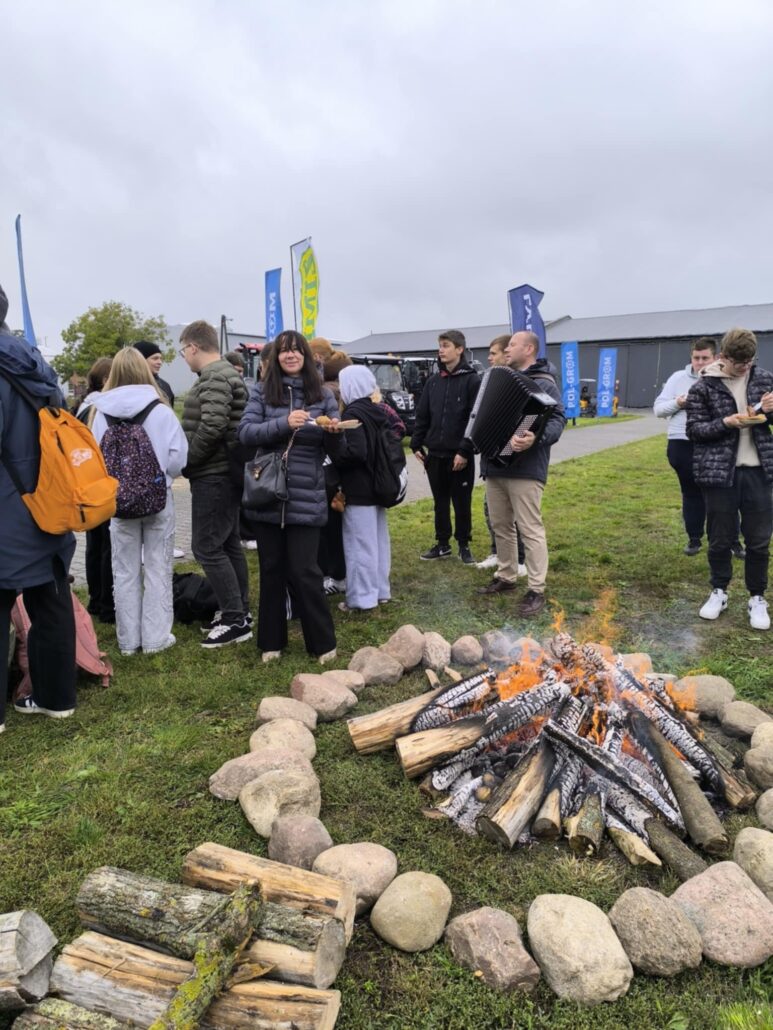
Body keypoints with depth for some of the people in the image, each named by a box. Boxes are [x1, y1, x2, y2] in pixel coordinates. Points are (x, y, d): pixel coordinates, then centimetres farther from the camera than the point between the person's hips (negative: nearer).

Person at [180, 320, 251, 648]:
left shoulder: (213, 377, -14)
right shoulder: (226, 373, 18)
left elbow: (212, 426, -25)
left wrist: (185, 460, -12)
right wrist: (192, 460, 15)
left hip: (214, 475, -11)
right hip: (227, 472, 11)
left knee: (206, 547, -7)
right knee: (228, 544, 13)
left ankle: (236, 619, -2)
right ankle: (239, 612, 21)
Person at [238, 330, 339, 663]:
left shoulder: (322, 394, 6)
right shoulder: (261, 391, 4)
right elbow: (245, 433, -8)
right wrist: (284, 424, -22)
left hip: (306, 498, -1)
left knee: (303, 571, -2)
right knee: (271, 570, 10)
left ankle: (323, 642, 15)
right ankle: (271, 641, 25)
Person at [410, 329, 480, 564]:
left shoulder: (472, 380, -7)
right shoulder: (433, 381, 10)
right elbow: (422, 415, 12)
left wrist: (465, 451, -18)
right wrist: (416, 444, 5)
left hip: (460, 454, -5)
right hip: (435, 454, 5)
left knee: (462, 502, 6)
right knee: (440, 502, 13)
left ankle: (464, 546, 20)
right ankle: (442, 544, 25)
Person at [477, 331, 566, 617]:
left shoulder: (544, 383, -7)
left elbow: (557, 419, -17)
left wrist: (536, 438, -34)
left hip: (525, 468, -8)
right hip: (495, 465, 9)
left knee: (530, 529, -5)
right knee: (500, 525, 15)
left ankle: (536, 590, 0)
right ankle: (506, 577, 28)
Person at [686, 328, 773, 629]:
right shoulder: (703, 387, -4)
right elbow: (693, 430, -5)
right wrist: (726, 423, -20)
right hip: (719, 472, -2)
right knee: (720, 539, 9)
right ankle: (719, 592, 28)